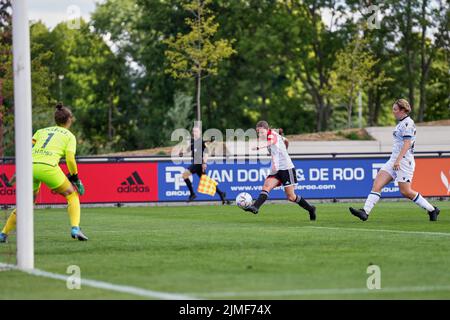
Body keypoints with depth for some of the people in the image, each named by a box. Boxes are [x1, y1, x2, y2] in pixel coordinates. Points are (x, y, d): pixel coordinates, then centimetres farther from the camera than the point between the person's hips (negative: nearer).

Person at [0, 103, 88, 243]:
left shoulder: (41, 131, 27)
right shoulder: (69, 136, 16)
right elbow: (70, 159, 2)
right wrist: (75, 177, 14)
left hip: (30, 165, 4)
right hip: (48, 167, -4)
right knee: (72, 196, 11)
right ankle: (75, 228, -8)